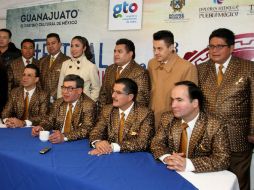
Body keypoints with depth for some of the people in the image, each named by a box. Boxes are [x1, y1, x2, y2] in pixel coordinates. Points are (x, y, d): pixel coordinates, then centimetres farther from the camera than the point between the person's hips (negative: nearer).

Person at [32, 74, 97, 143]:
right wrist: (41, 127, -7)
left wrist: (64, 137, -33)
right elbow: (50, 120, 14)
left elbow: (86, 130, -21)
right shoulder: (58, 103, 8)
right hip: (57, 141, 5)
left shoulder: (89, 105, -12)